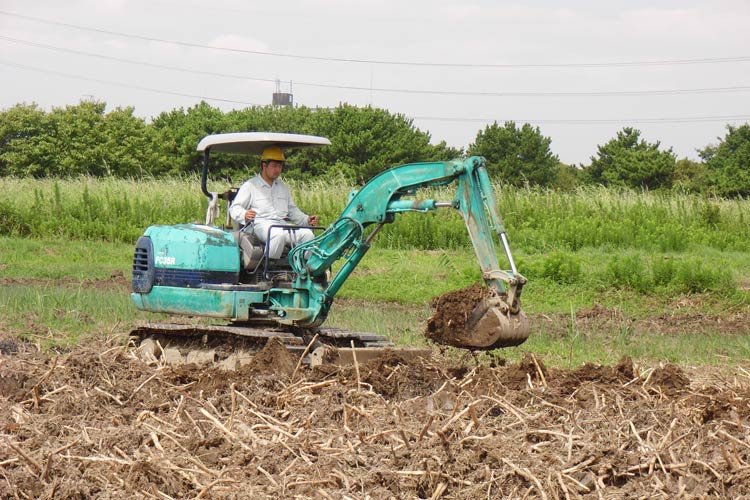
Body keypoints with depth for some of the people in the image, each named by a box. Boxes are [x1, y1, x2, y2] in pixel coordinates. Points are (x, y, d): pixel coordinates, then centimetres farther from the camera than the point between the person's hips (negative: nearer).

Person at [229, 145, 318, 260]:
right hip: (261, 225, -5)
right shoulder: (250, 186, 10)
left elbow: (292, 210, 33)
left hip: (283, 224, 5)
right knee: (279, 234, -39)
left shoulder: (283, 187, 29)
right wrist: (245, 215, -20)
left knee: (307, 234, -23)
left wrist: (307, 219, 13)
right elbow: (234, 209, 4)